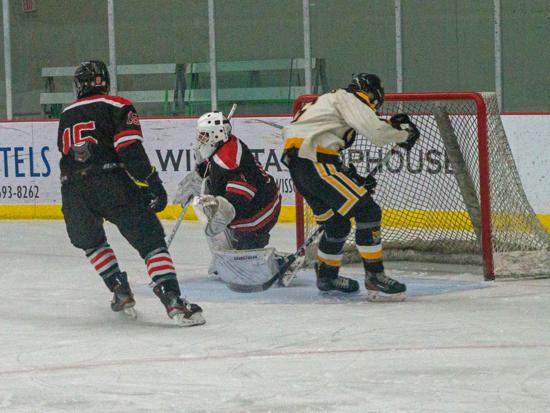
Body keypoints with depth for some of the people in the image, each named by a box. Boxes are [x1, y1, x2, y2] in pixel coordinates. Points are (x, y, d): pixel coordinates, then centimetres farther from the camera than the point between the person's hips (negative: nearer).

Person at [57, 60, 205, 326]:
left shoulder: (67, 115, 24)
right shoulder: (118, 107, 7)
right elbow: (130, 151, -7)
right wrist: (152, 184, -8)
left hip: (74, 193, 4)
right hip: (113, 187, -4)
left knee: (90, 242, 31)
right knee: (150, 242, -4)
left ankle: (120, 291, 24)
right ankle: (172, 301, -21)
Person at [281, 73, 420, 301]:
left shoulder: (329, 101, 31)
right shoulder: (348, 98, 1)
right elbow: (374, 130, -15)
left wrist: (354, 178, 21)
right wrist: (404, 134, 1)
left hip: (296, 164, 10)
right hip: (315, 160, -10)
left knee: (338, 222, 23)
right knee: (367, 211, -11)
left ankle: (327, 275, 37)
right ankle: (374, 278, -13)